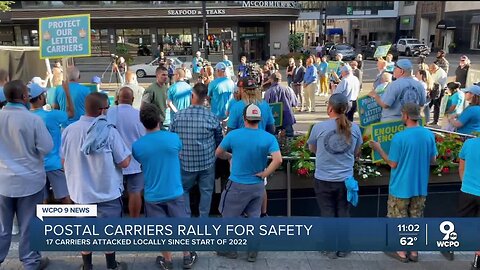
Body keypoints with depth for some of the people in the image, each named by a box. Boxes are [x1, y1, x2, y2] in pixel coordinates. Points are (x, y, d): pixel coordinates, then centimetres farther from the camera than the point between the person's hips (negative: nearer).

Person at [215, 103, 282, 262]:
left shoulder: (233, 135, -11)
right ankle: (253, 252, 26)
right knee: (254, 217, 17)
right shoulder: (269, 138, -9)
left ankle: (230, 249, 27)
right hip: (258, 186, 2)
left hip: (237, 185, -2)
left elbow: (218, 153, 2)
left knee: (229, 216, 16)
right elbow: (278, 160, -20)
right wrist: (265, 174, -8)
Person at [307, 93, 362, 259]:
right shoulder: (354, 128, -4)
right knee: (343, 213, 15)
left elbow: (312, 149, 5)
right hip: (346, 179, 2)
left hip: (323, 179, -2)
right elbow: (356, 153, 9)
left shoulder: (319, 127, -12)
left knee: (328, 213, 11)